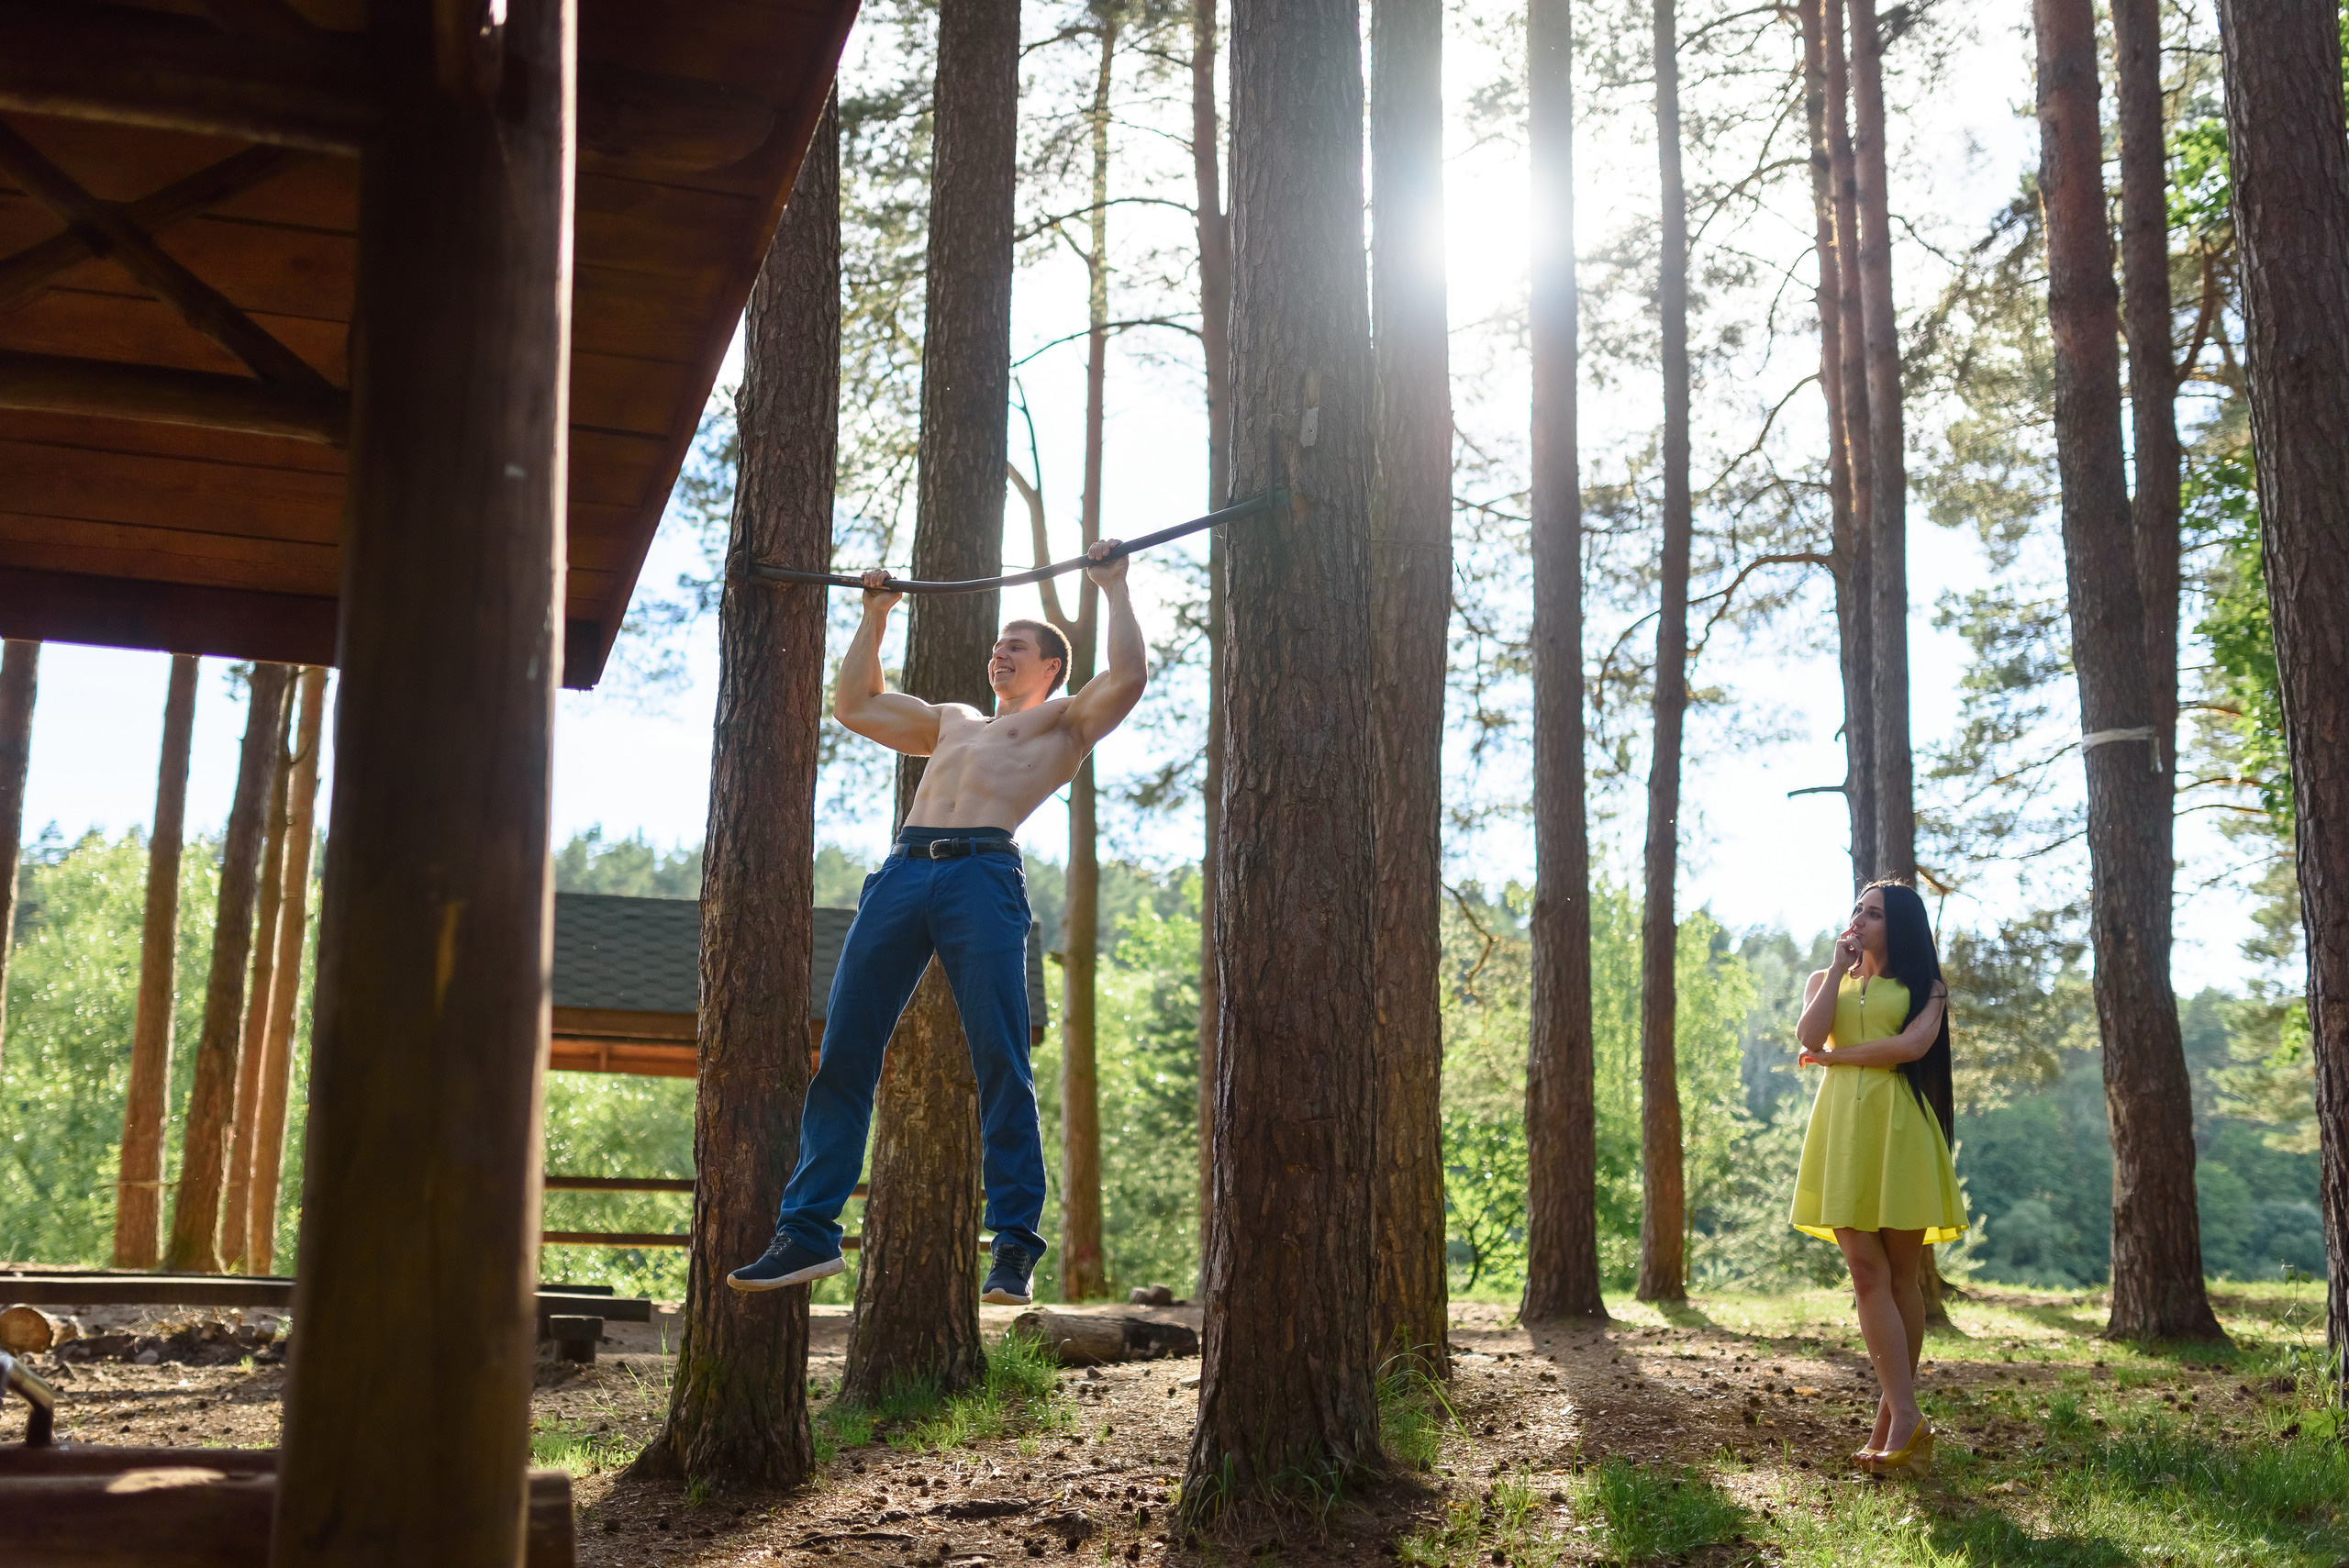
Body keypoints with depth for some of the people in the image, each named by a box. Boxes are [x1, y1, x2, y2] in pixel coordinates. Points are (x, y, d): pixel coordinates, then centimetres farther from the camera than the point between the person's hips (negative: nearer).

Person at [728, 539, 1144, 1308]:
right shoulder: (951, 721, 36)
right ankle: (808, 1231, 2)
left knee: (1000, 1063, -9)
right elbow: (853, 703, 41)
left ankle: (1015, 1243, -5)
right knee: (841, 1056, -1)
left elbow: (1128, 675, 3)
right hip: (902, 869, 6)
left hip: (984, 876, -5)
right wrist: (875, 615, 43)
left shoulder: (1066, 720, 20)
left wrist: (1114, 588, 12)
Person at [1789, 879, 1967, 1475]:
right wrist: (1839, 967, 2)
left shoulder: (1923, 985, 9)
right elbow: (1808, 1036, -1)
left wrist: (1835, 1056, -3)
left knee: (1899, 1275, -1)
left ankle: (1893, 1415, 4)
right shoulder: (1826, 979, 19)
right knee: (1868, 1275, -6)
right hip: (1842, 1129, 2)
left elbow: (1912, 1045, -10)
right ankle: (1906, 1417, -7)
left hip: (1899, 1129, -2)